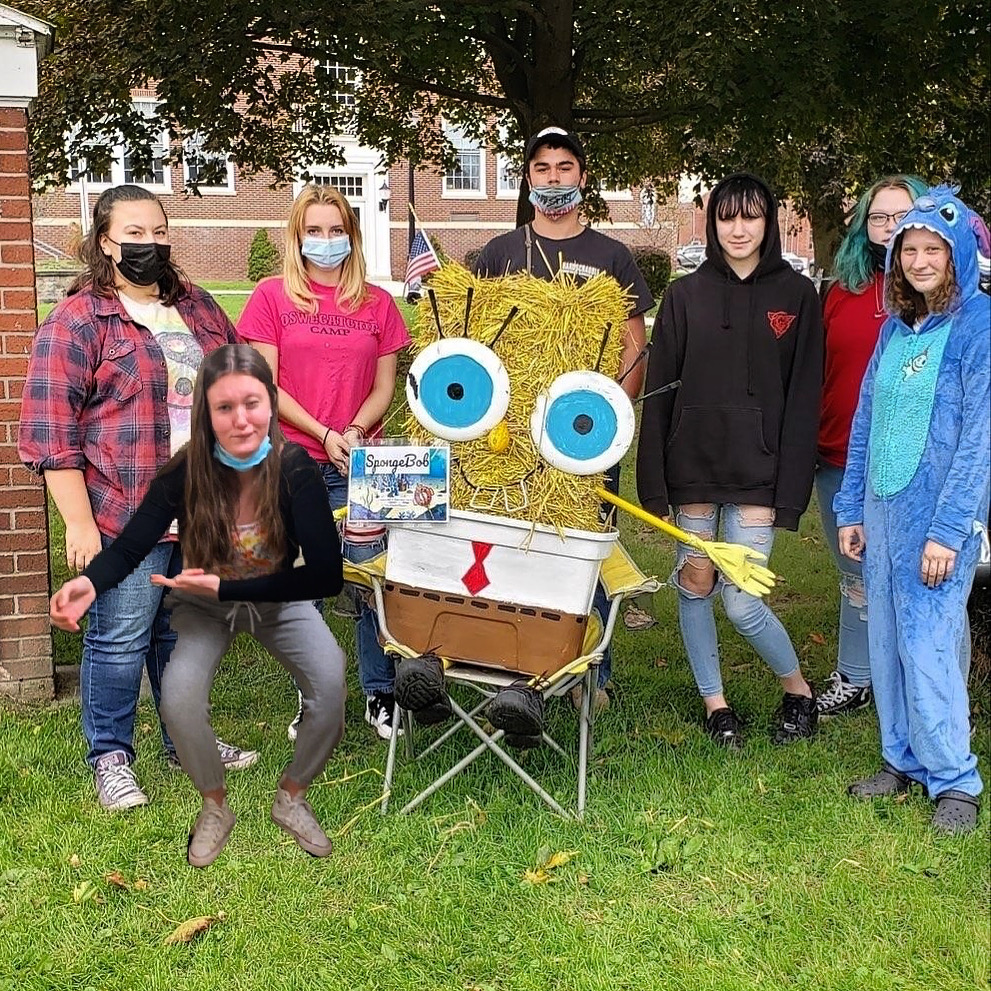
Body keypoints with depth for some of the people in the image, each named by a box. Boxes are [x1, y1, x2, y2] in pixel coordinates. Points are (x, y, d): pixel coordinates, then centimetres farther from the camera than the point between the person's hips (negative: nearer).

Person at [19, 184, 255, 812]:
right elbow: (50, 430, -11)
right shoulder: (78, 322, -8)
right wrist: (79, 522, -15)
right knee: (121, 640, 2)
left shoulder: (198, 306, 12)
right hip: (126, 518, -6)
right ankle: (111, 757, 19)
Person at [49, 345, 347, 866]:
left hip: (279, 599, 0)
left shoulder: (295, 468, -27)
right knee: (178, 695, -26)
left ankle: (291, 798, 4)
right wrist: (89, 581, -46)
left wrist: (225, 587, -36)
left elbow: (327, 575, -31)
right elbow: (130, 547, -22)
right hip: (204, 605, 0)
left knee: (331, 682, -25)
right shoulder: (186, 473, -25)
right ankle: (214, 806, 5)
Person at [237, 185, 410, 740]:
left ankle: (381, 695, 14)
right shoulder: (272, 296, 3)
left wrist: (355, 432, -10)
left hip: (358, 464, 1)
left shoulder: (377, 303, 9)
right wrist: (324, 434, -10)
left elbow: (385, 387, 8)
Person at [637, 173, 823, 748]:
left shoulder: (797, 294, 1)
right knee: (695, 583, 6)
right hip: (692, 465, 3)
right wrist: (653, 483, -2)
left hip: (757, 471, -2)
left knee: (741, 600, -7)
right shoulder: (687, 295, 4)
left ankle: (798, 689, 18)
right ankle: (715, 703, 24)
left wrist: (791, 488, -8)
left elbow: (804, 398, -1)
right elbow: (659, 390, 4)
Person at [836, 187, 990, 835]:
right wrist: (850, 509, 12)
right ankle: (903, 761, 25)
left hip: (938, 514, -6)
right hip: (882, 509, 6)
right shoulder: (895, 327, 12)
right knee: (887, 642, 11)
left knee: (927, 646, -6)